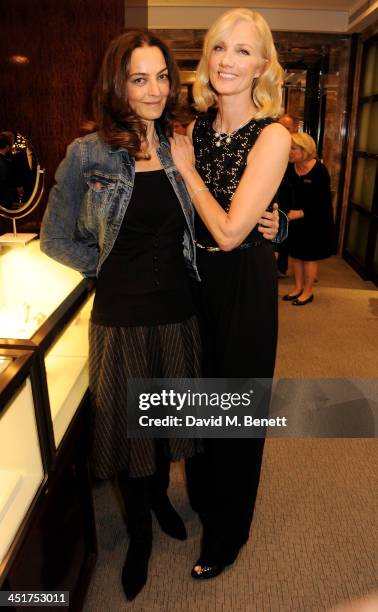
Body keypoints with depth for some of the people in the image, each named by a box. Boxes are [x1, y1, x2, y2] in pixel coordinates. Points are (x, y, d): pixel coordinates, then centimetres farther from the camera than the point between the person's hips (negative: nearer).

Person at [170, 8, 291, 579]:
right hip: (196, 275, 6)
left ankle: (227, 532, 35)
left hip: (244, 285, -6)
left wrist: (185, 166, -13)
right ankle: (201, 493, 50)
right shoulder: (197, 126, 3)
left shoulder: (271, 136, -16)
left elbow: (229, 232, -23)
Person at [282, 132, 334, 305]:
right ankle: (298, 287, 27)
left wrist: (301, 213, -28)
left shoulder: (319, 170, -18)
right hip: (295, 217, 5)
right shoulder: (289, 168, -5)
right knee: (296, 253, 11)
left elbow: (323, 200, -19)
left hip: (315, 220, -5)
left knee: (309, 256, 5)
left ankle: (308, 291, 19)